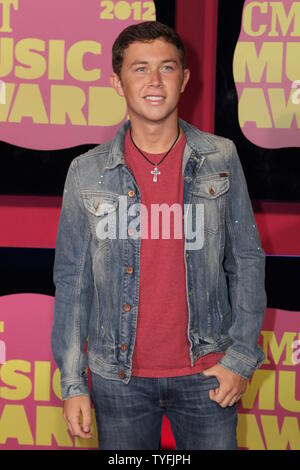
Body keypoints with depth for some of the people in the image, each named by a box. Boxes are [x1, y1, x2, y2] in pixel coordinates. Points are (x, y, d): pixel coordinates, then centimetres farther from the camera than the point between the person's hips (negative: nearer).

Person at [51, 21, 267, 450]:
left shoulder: (221, 160, -1)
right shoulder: (87, 173, -2)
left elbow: (247, 260, 4)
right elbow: (71, 280, 1)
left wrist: (242, 355, -3)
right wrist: (72, 382, -2)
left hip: (206, 373, 0)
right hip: (120, 378, 0)